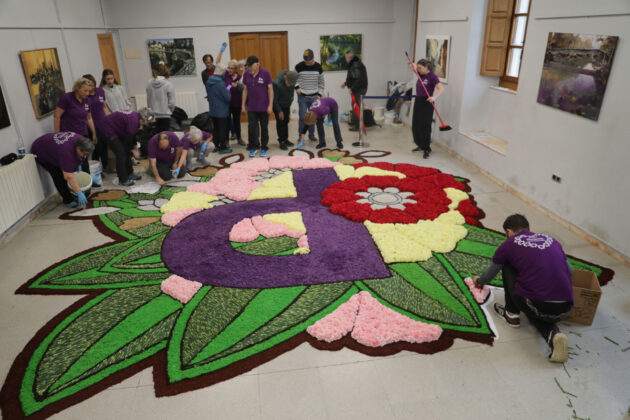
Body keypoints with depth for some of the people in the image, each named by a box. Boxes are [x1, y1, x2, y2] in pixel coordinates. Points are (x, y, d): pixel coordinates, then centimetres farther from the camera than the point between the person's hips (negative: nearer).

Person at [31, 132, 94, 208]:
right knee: (59, 175, -19)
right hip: (41, 152, -8)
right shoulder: (67, 151, -42)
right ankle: (68, 201, -7)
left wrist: (79, 163, 1)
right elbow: (69, 177, -42)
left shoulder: (81, 141, -21)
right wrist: (79, 193, -42)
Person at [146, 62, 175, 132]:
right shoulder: (168, 84, -9)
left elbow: (148, 101, 6)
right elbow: (172, 102, -6)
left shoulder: (149, 84, 0)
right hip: (165, 115, -3)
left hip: (153, 116, 3)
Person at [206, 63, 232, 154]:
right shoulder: (221, 84, -22)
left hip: (213, 110, 7)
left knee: (215, 129, 18)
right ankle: (223, 148, 11)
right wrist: (228, 90, -3)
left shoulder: (208, 82, 2)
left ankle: (215, 145, 25)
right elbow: (228, 98, -19)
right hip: (222, 111, -7)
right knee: (223, 129, 4)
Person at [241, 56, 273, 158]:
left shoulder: (265, 73, -8)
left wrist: (270, 105, -11)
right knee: (251, 128, 3)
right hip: (251, 107, 3)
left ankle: (263, 148, 21)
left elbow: (270, 89, -7)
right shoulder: (246, 74, 2)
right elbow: (245, 90, 9)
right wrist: (243, 105, 7)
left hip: (263, 107, -3)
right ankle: (253, 147, 18)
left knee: (264, 128, 8)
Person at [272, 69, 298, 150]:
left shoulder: (292, 81, -14)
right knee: (280, 122, -4)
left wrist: (290, 104, 6)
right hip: (277, 105, -5)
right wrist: (279, 111, -15)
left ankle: (285, 139, 21)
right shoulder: (277, 84, -30)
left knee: (286, 122, 10)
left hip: (286, 105, 5)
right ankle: (281, 141, 2)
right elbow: (274, 99, -20)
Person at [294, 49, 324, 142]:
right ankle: (301, 136, 10)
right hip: (302, 97, -2)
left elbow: (321, 82, 10)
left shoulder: (318, 67, 1)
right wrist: (297, 87, -10)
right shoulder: (299, 66, -6)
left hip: (314, 97, 2)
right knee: (302, 117, -3)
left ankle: (311, 135, 22)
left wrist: (320, 94, 3)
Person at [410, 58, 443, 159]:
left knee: (425, 127, -6)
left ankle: (427, 149, 3)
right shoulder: (421, 74, 6)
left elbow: (441, 88, -26)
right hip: (418, 101, 8)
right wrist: (412, 67, -1)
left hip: (426, 103, -8)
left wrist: (434, 97, -42)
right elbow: (414, 68, 24)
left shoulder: (432, 76, -14)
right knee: (415, 126, 12)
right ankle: (420, 146, 28)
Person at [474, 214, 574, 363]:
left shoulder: (509, 244, 8)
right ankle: (552, 334, 5)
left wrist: (479, 280, 44)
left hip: (537, 306, -4)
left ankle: (511, 314, 25)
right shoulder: (550, 240, 19)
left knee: (507, 264, 17)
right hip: (564, 310, 5)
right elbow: (570, 271, 32)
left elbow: (489, 274, 21)